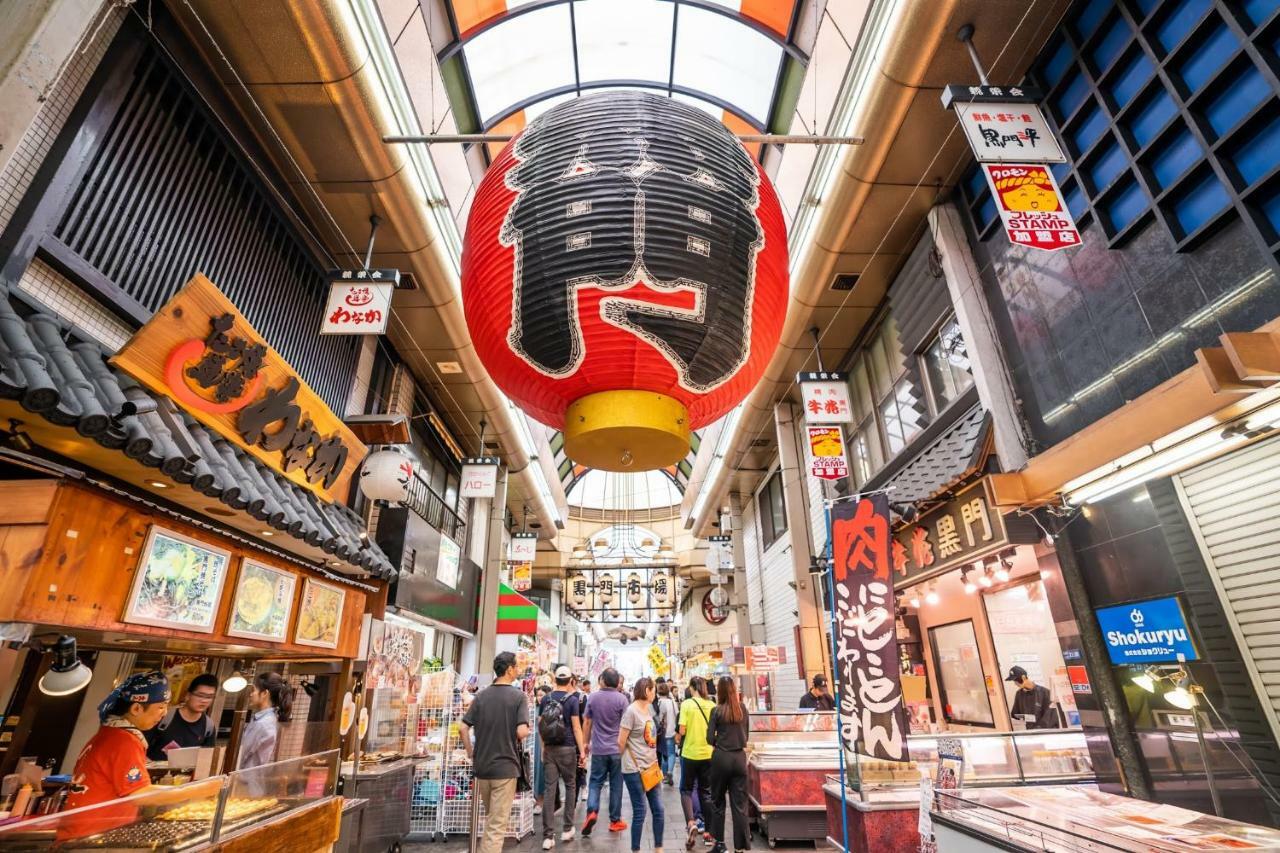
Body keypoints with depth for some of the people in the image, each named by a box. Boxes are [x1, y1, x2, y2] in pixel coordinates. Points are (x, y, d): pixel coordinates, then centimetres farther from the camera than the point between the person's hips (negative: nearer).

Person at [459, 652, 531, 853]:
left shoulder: (481, 695, 1)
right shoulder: (518, 696, -13)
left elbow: (462, 728, -1)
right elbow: (522, 732, -20)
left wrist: (471, 754, 10)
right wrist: (526, 734, 2)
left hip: (481, 766, 5)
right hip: (505, 767, -5)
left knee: (490, 818, 27)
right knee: (497, 825, 5)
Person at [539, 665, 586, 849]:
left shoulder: (545, 699, 3)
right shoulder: (572, 699, -8)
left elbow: (540, 725, 8)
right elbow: (576, 727, -9)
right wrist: (582, 751, -4)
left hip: (549, 748, 3)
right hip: (567, 748, -3)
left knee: (549, 789, 5)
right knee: (570, 786, 14)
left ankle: (548, 836, 5)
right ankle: (567, 829, 20)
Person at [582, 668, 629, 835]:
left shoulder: (593, 697, -2)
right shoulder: (622, 699, -10)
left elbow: (588, 722, 6)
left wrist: (587, 742, 19)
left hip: (598, 749, 1)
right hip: (617, 749, -1)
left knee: (595, 782, 11)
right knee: (616, 784, 10)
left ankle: (592, 811, -9)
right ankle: (615, 821, 17)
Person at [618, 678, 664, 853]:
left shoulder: (649, 708, 8)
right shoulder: (631, 711, -17)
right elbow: (621, 742, -15)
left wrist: (653, 759, 14)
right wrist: (629, 760, 1)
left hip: (651, 767, 7)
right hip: (635, 769, -7)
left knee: (659, 810, 11)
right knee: (639, 813, 2)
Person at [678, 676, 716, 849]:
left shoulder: (686, 704, -12)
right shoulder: (712, 705, -3)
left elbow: (681, 731, -13)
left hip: (690, 753, -3)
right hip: (708, 754, 3)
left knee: (686, 790, 12)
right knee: (706, 791, 16)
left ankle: (691, 823, -7)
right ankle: (708, 830, 21)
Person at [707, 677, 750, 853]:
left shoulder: (717, 711, -9)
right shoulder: (742, 708, 1)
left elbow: (710, 738, -7)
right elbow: (746, 733, 10)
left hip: (721, 758, -3)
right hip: (740, 757, 3)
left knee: (718, 801, 14)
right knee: (740, 804, 7)